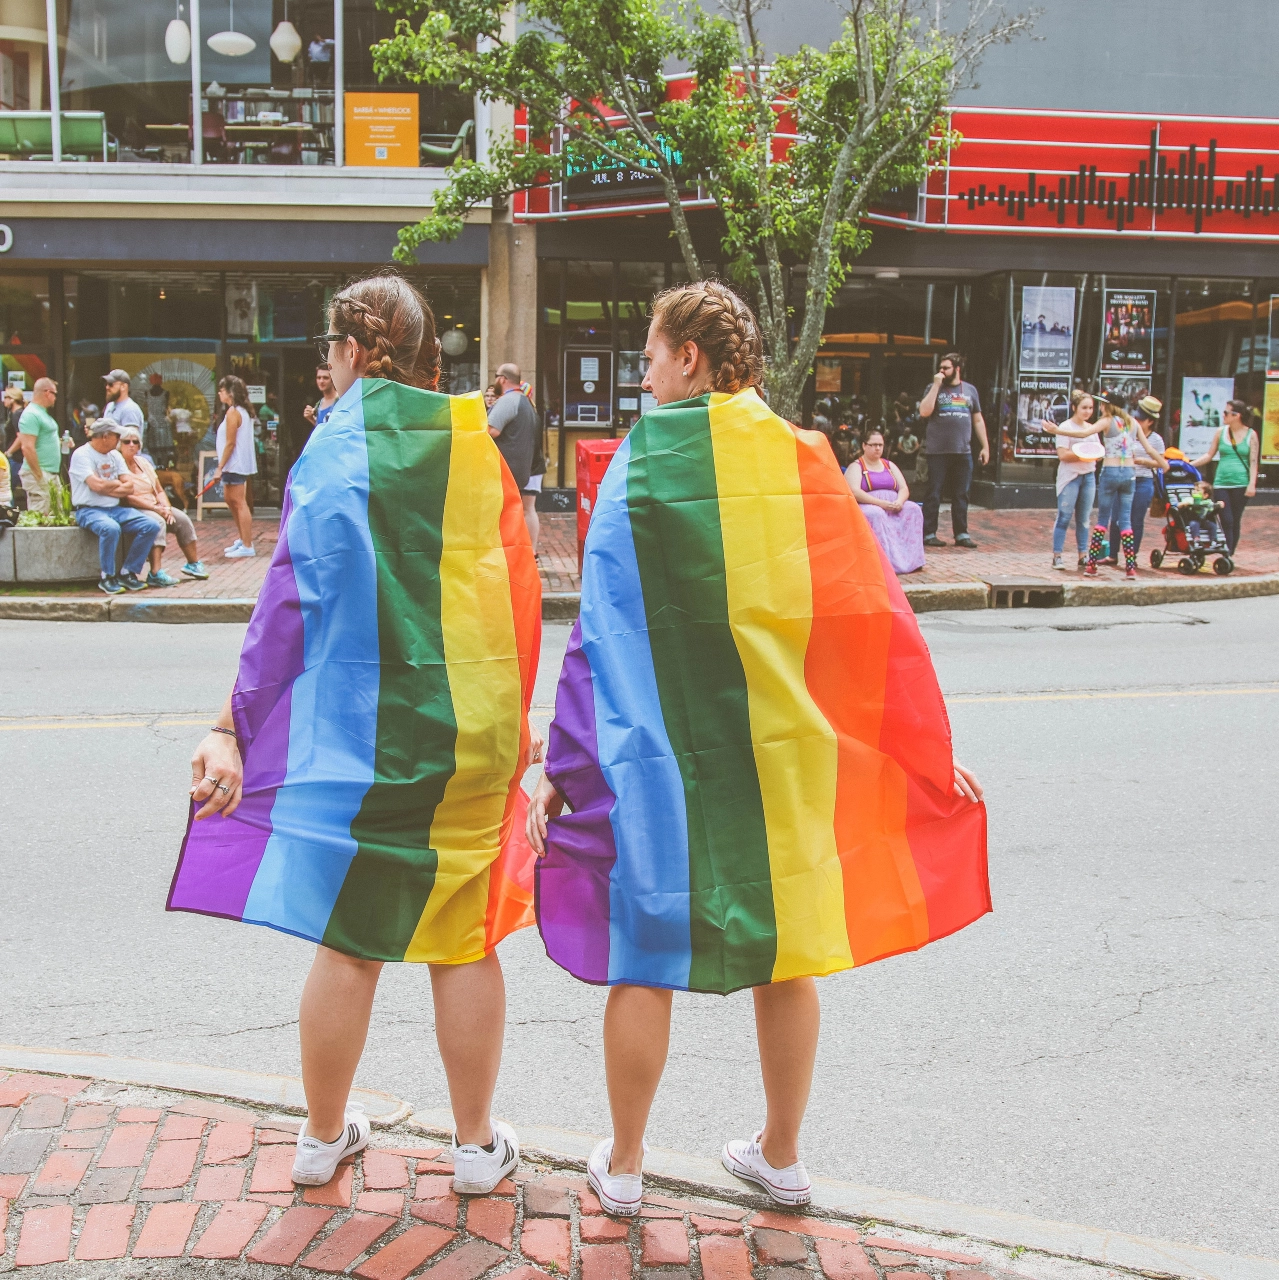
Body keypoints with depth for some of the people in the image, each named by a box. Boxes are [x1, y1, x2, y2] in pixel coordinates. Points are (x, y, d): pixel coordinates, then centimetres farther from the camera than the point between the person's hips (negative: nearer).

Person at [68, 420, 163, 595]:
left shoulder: (115, 455, 15)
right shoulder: (82, 454, -7)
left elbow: (130, 487, 6)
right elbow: (97, 485, -19)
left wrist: (108, 488, -11)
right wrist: (118, 484, -1)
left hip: (116, 509, 7)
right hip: (89, 510, -7)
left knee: (152, 525, -14)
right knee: (111, 528, -38)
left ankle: (127, 574, -6)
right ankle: (106, 577, -18)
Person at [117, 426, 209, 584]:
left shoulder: (143, 462, 15)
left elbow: (159, 491, 14)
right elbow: (127, 497, -19)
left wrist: (167, 508, -6)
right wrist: (155, 508, -20)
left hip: (155, 507, 8)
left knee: (183, 519, -6)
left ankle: (193, 564, 8)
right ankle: (155, 575, -41)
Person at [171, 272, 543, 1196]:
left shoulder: (337, 449, -6)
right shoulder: (474, 445, 4)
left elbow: (292, 599, -10)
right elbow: (520, 596, 7)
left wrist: (233, 728, -5)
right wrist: (512, 716, 18)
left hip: (356, 733, -2)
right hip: (471, 735, 3)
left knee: (348, 942, 10)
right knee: (464, 941, 11)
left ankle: (325, 1136, 27)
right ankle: (478, 1144, 22)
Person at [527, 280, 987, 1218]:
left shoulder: (642, 464, -9)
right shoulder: (805, 461, 0)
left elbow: (601, 633, -12)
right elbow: (877, 620, 1)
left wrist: (562, 770, -7)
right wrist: (930, 747, 10)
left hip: (661, 753, -3)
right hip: (785, 752, 3)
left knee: (645, 957, 11)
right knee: (784, 949, 16)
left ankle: (623, 1166, 26)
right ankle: (781, 1156, 31)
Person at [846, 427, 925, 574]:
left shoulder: (890, 465, 19)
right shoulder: (856, 467, 1)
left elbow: (904, 488, 12)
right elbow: (854, 492, -15)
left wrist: (899, 501, -13)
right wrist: (880, 503, -25)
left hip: (892, 506, 5)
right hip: (867, 507, -5)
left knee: (913, 509, -21)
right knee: (876, 515, -38)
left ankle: (911, 559, -25)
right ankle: (887, 561, -40)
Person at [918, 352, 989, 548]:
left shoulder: (970, 390, 12)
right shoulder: (934, 388, 4)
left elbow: (978, 420, 15)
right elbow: (924, 412, -12)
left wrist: (985, 446, 10)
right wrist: (936, 385, -11)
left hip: (963, 452, 3)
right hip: (938, 451, -3)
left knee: (961, 495, 7)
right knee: (934, 494, 0)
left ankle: (961, 533, 13)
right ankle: (929, 534, 5)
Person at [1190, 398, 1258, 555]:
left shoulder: (1251, 435, 1)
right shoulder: (1220, 432, 6)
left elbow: (1253, 461, -1)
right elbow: (1209, 455, 12)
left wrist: (1252, 484, -9)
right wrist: (1189, 465, 3)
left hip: (1241, 483, -1)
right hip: (1221, 483, 1)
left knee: (1235, 521, 5)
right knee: (1226, 522, -6)